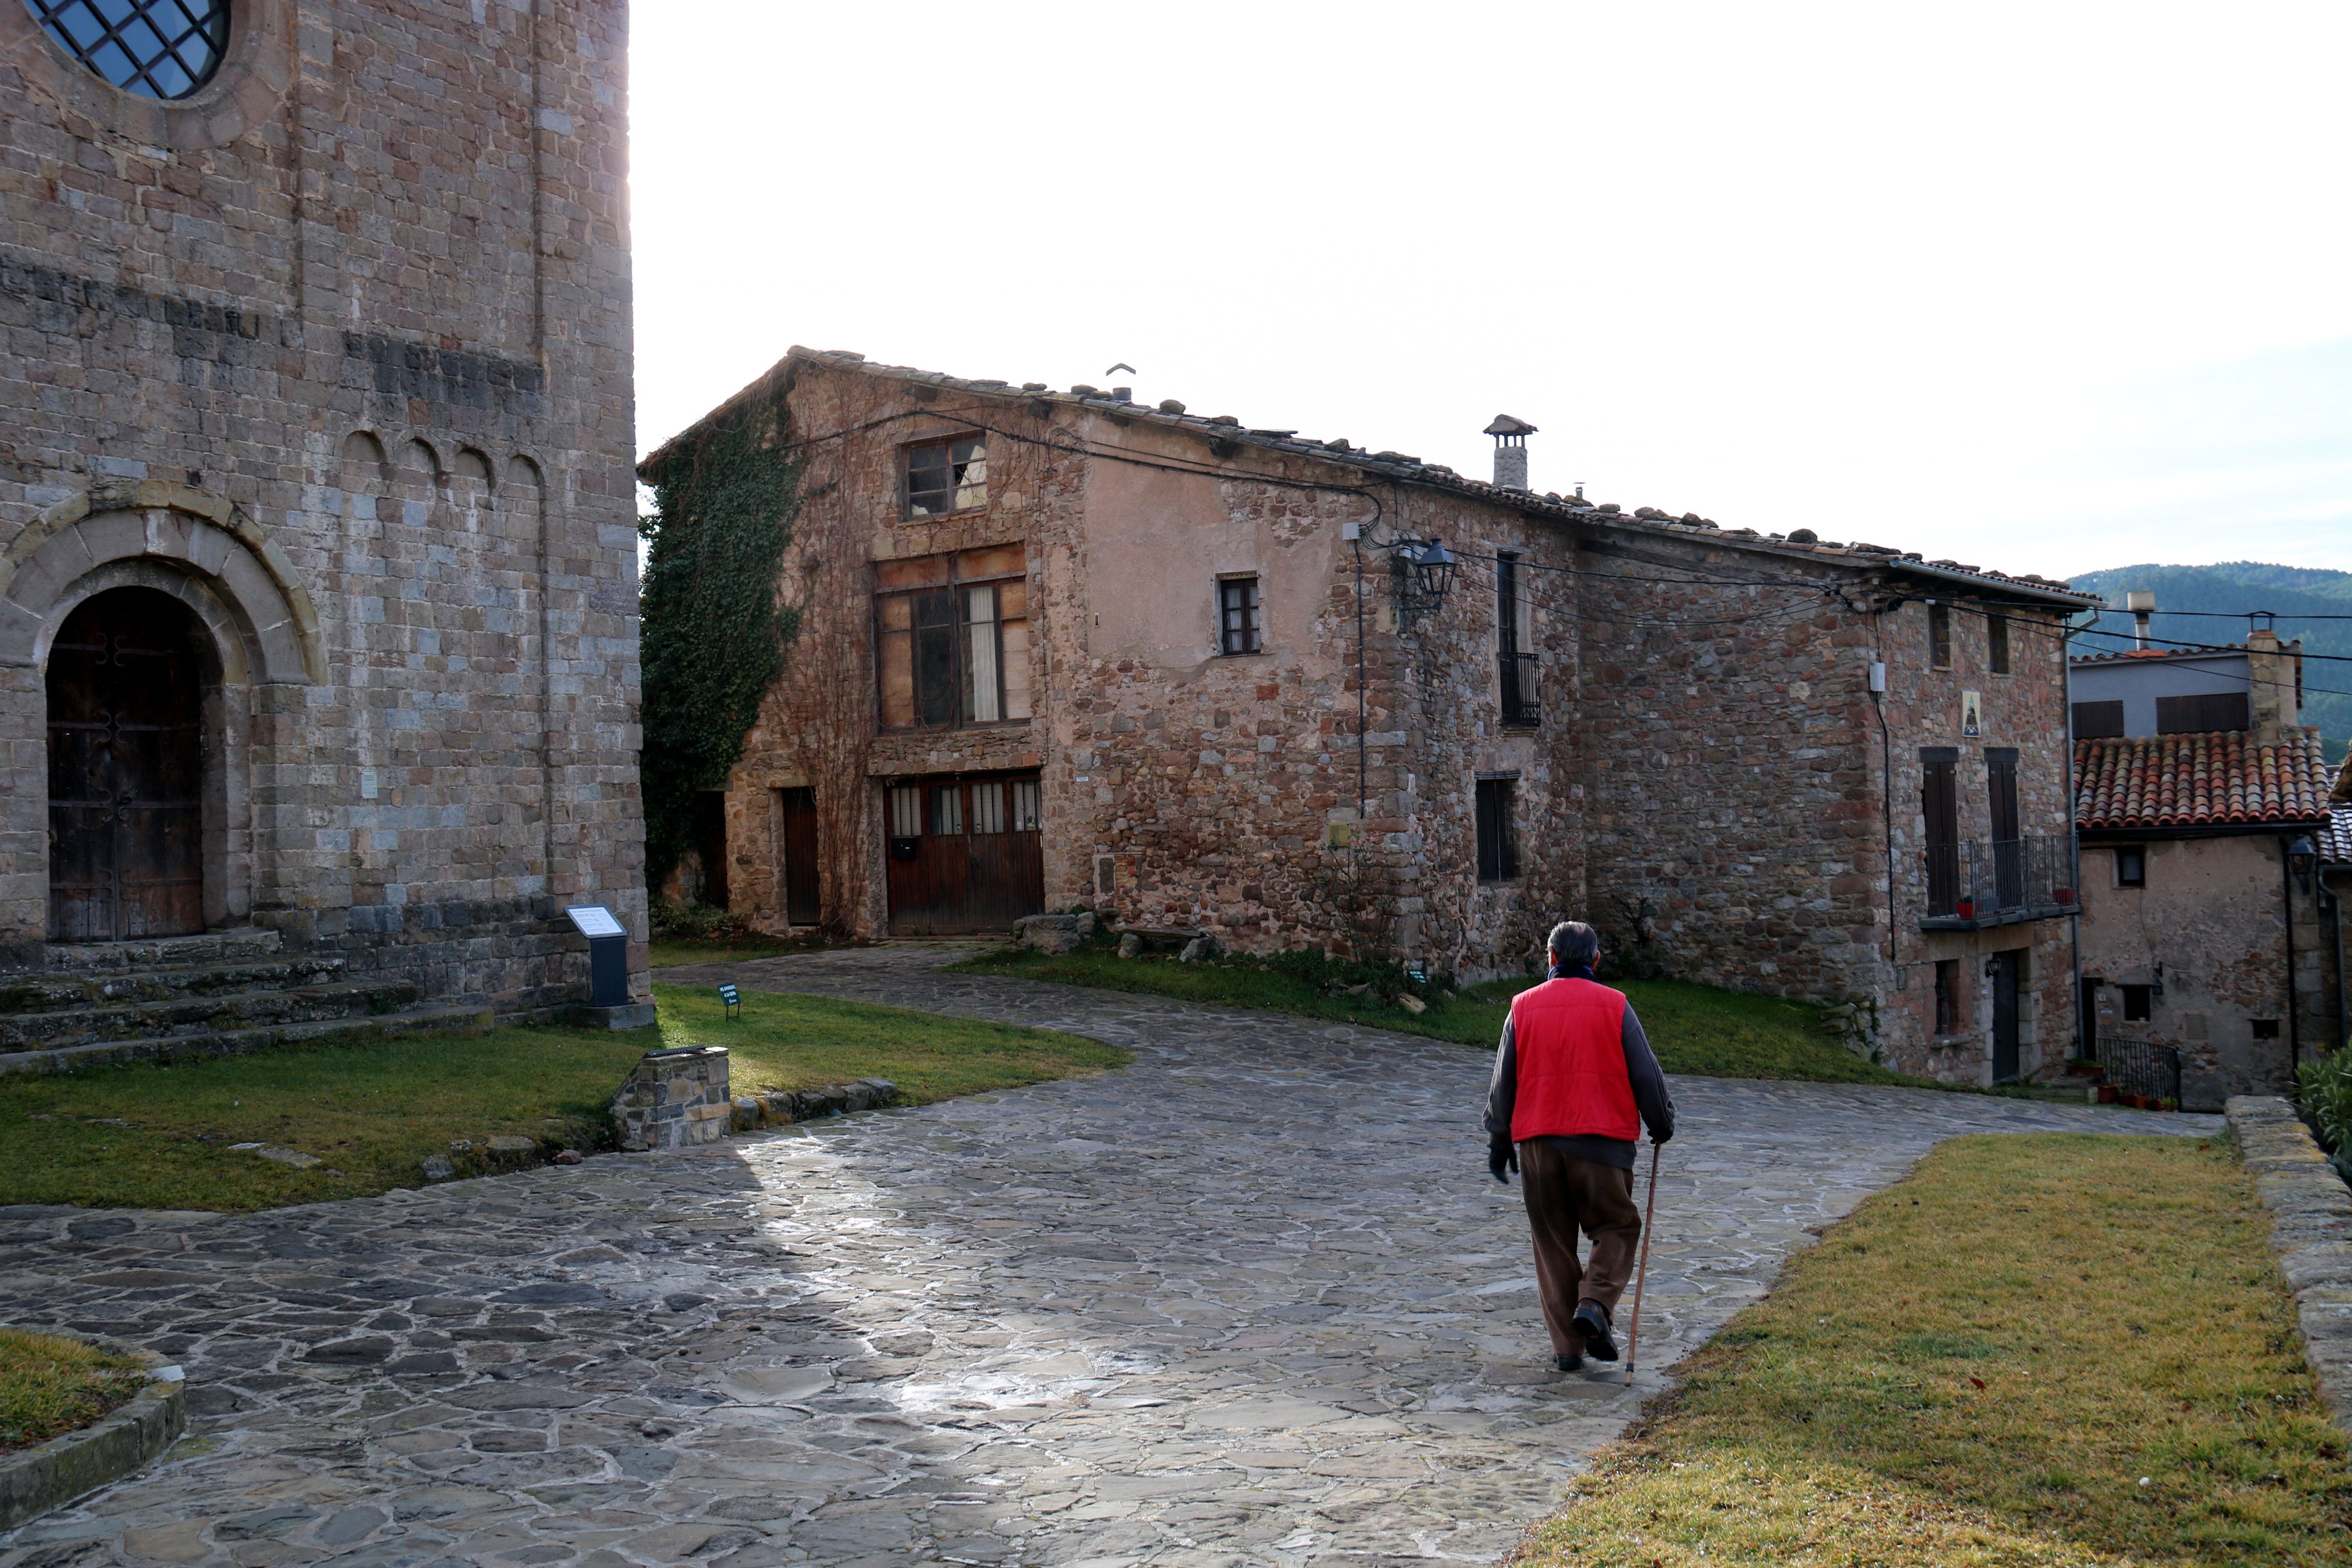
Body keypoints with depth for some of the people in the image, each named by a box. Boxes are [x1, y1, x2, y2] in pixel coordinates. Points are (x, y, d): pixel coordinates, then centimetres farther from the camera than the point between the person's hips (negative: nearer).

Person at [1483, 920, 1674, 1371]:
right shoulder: (1615, 1006, 0)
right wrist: (1662, 1125, 18)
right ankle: (1595, 1304, -10)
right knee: (1618, 1226, 13)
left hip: (1537, 1141, 2)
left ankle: (1567, 1345, 9)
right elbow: (1646, 1075, 2)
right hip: (1601, 1140, -2)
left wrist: (1498, 1145, 16)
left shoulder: (1523, 1007, 6)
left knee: (1553, 1241, 10)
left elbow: (1503, 1083, 8)